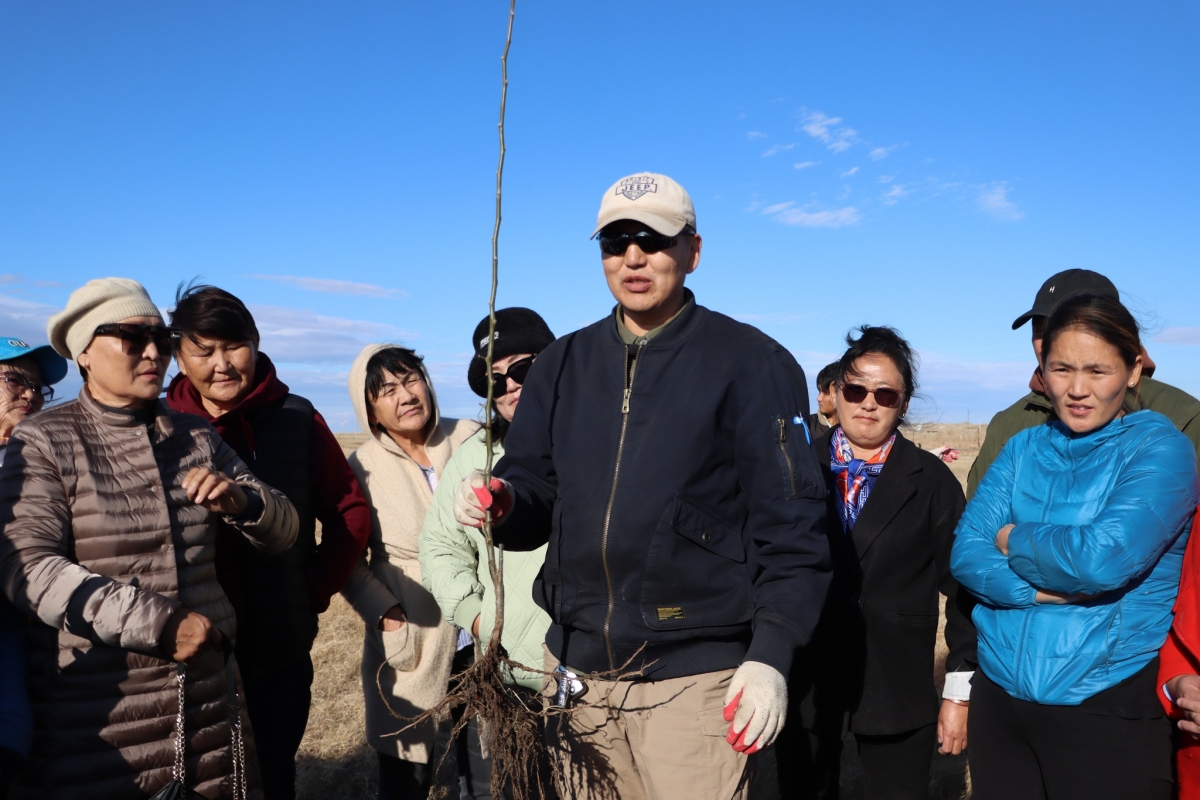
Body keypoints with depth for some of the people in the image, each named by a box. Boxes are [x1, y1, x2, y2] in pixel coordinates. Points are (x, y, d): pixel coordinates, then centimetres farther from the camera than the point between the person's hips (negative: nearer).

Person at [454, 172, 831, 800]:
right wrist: (502, 503, -11)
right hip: (579, 674, 5)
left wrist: (770, 655, -14)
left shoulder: (751, 363, -5)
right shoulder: (564, 364, 9)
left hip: (694, 678, -4)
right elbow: (536, 491, 11)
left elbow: (790, 525, -8)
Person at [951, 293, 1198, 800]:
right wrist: (1049, 590, -18)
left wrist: (1013, 540, -7)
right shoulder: (1024, 449, 7)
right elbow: (965, 555, -3)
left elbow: (1105, 558, -23)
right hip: (999, 696, 4)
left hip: (1109, 710, -4)